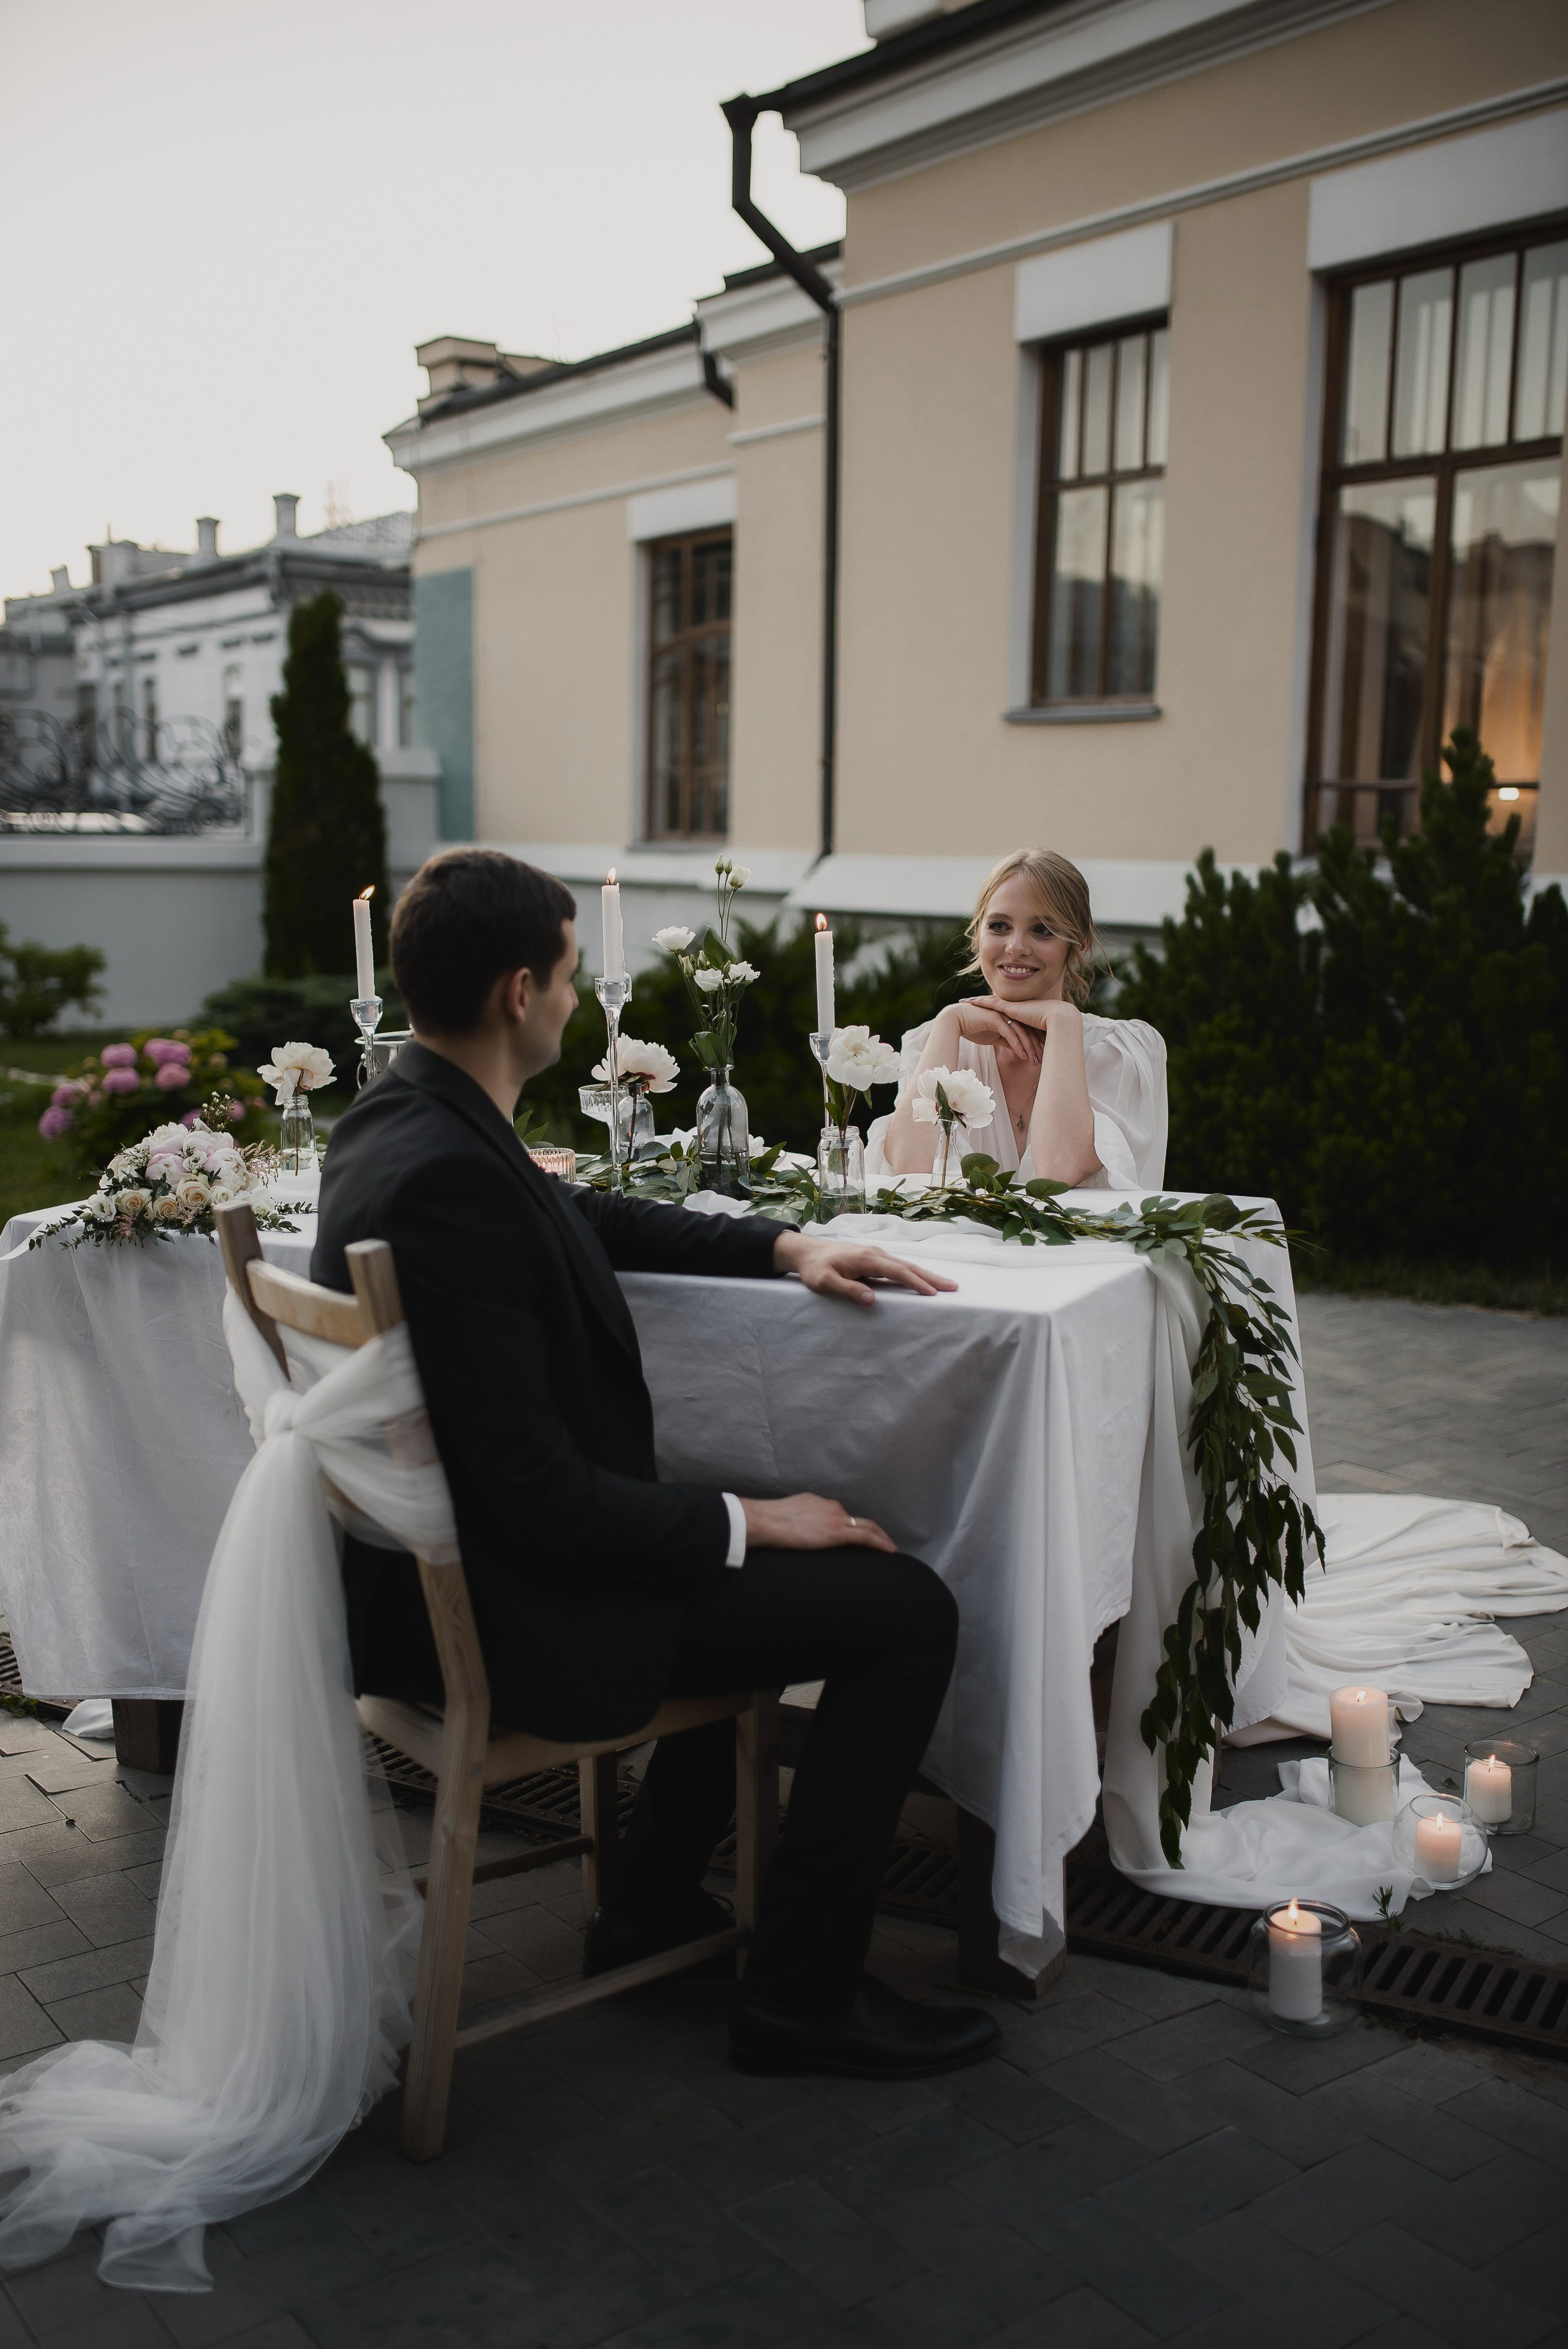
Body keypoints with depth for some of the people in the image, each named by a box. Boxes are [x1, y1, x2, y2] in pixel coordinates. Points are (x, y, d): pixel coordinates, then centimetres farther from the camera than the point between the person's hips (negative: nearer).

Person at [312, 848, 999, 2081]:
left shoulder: (401, 1120, 2)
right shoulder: (448, 1177, -29)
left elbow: (589, 1215, 19)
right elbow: (538, 1489, -28)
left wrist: (783, 1246, 9)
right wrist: (748, 1521, -15)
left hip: (433, 1566, 10)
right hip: (511, 1616, -10)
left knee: (768, 1549, 29)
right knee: (908, 1608, -5)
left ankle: (655, 1902, 36)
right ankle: (802, 1989, 9)